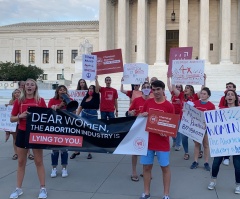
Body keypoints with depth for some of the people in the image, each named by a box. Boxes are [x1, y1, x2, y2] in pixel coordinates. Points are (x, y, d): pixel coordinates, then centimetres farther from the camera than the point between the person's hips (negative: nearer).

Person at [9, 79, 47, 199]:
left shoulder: (40, 101, -2)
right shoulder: (18, 101, 2)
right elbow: (12, 119, 4)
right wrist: (20, 116, -13)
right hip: (22, 133, 2)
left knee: (39, 161, 4)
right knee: (21, 162, 10)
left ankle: (43, 189, 14)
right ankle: (18, 189, 22)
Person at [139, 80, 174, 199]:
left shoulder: (169, 106, -7)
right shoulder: (147, 103, 2)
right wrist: (142, 115, -10)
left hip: (162, 142, -3)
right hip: (148, 140, 3)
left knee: (165, 167, 7)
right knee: (147, 166, 10)